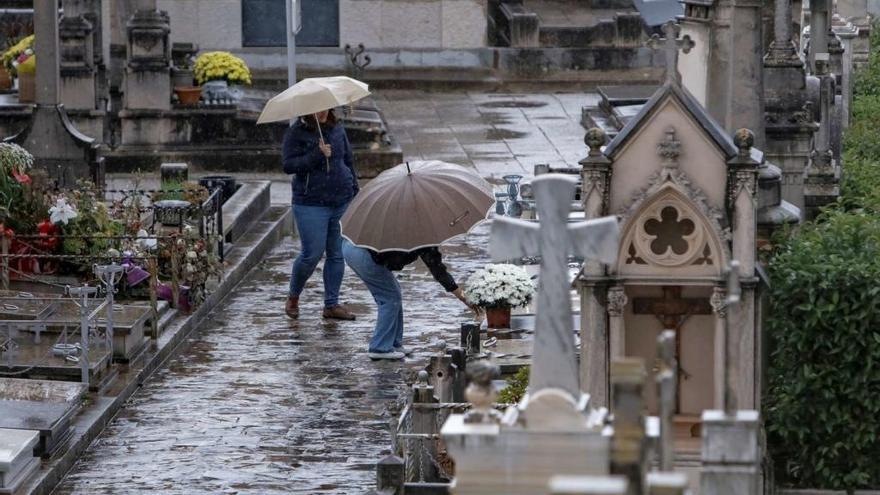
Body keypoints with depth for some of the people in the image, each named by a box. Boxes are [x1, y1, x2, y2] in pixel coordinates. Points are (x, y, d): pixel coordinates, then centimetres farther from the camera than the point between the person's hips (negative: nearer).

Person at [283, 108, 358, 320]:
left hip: (342, 202, 5)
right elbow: (288, 165, -14)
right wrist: (317, 155, -22)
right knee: (312, 254, -6)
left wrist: (355, 191, 15)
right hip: (311, 205, -5)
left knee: (337, 254, 6)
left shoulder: (337, 129, 10)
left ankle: (332, 305, 14)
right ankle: (293, 297, 18)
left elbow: (348, 160, 18)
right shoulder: (296, 133, -5)